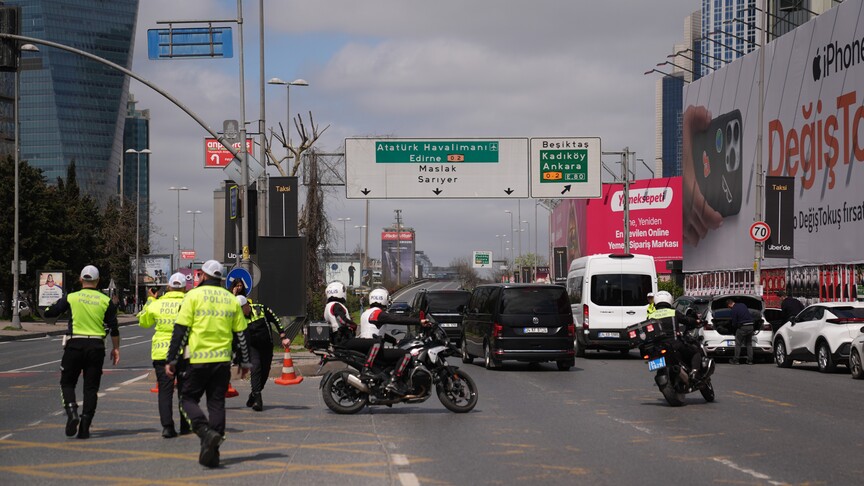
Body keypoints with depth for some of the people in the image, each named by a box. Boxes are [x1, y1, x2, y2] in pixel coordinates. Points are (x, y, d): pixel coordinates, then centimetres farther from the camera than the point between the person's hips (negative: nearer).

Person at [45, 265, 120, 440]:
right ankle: (84, 428, 3)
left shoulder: (71, 298, -2)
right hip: (96, 346, 1)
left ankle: (72, 413, -14)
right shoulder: (106, 301, 2)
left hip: (74, 345, -1)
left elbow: (49, 313, 3)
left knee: (67, 383, 12)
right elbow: (113, 327, 3)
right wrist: (116, 348, 13)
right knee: (91, 387, 7)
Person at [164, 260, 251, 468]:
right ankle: (211, 453, 6)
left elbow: (180, 330, -6)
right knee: (217, 403, 9)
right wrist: (245, 362, 22)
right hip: (223, 361, 4)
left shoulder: (193, 295, -3)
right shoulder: (232, 300, 9)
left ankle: (206, 432, -17)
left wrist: (171, 360, -2)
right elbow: (241, 334, 12)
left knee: (188, 398, 9)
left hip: (199, 359, -4)